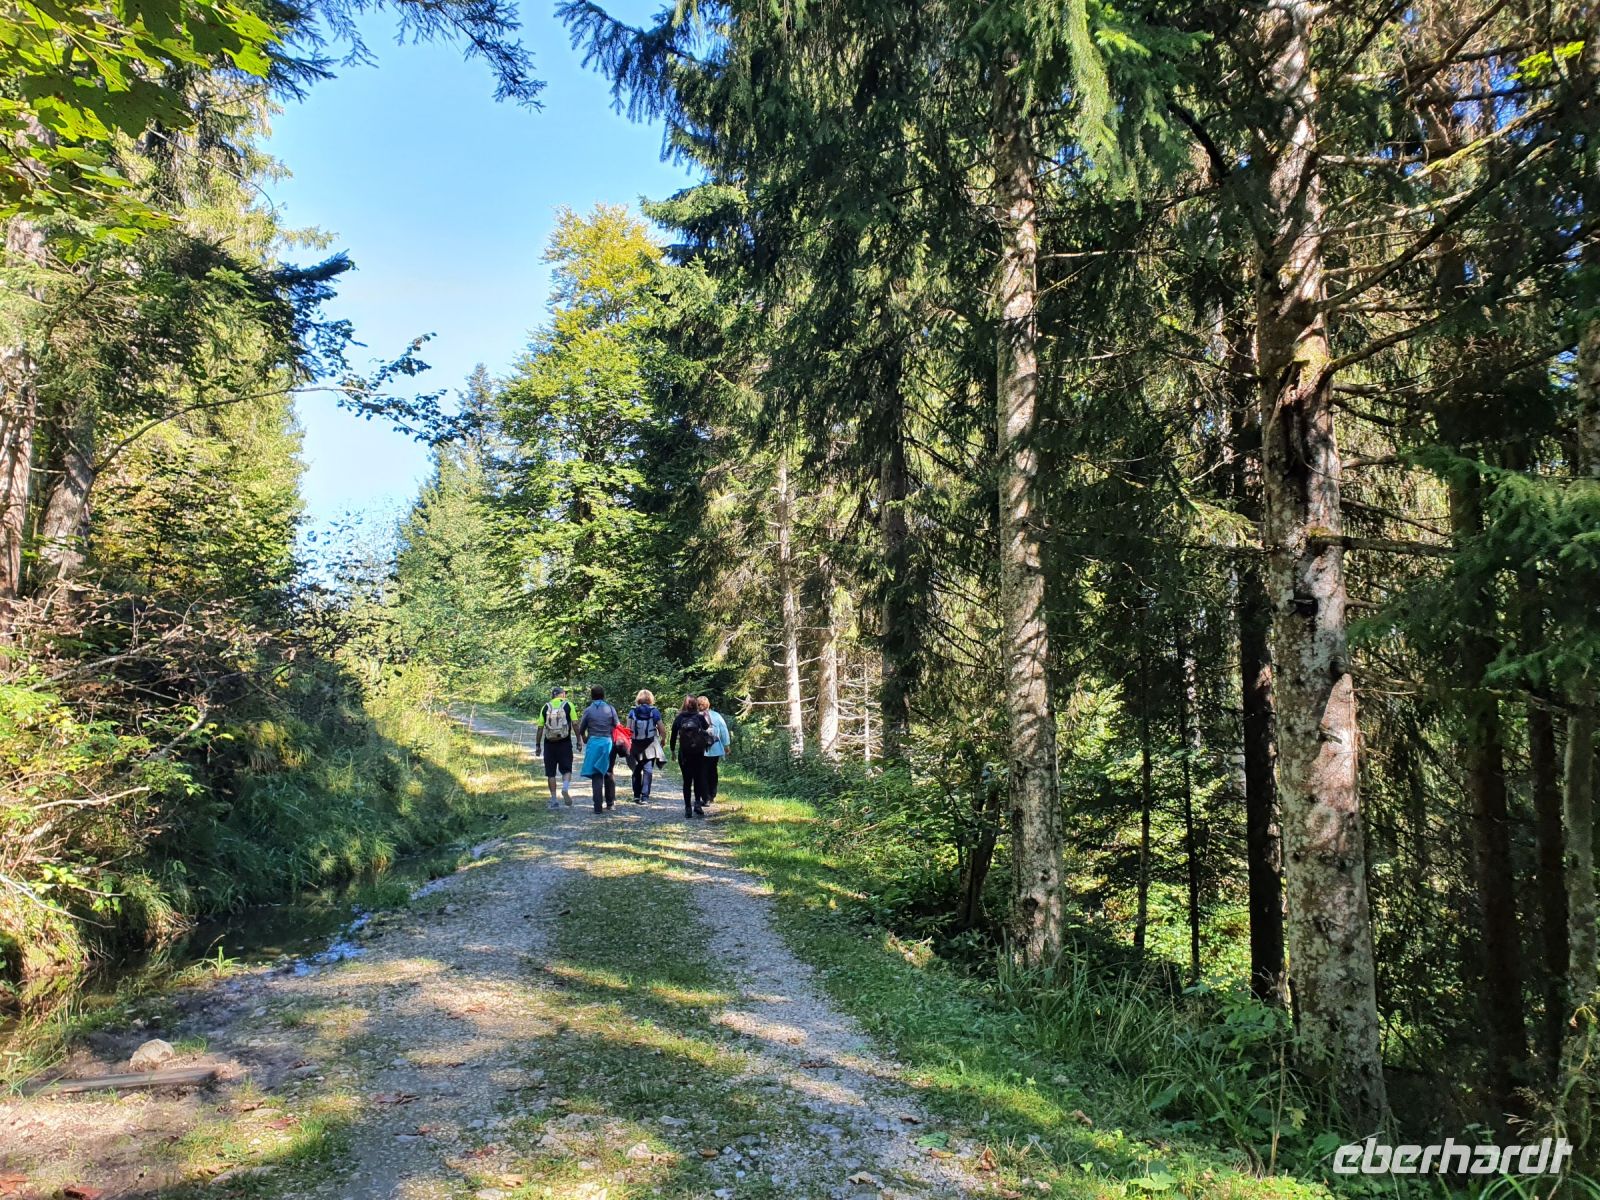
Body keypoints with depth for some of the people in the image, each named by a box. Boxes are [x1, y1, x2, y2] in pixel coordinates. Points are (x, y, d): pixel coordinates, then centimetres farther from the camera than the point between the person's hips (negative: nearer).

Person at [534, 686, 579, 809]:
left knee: (551, 773, 9)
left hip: (549, 743, 1)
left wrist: (537, 745, 11)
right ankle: (565, 788, -19)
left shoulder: (546, 707, 6)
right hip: (565, 743, -1)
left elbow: (540, 728, 4)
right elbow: (575, 723, -5)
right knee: (566, 769, 9)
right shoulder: (568, 705, 1)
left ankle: (554, 800, 8)